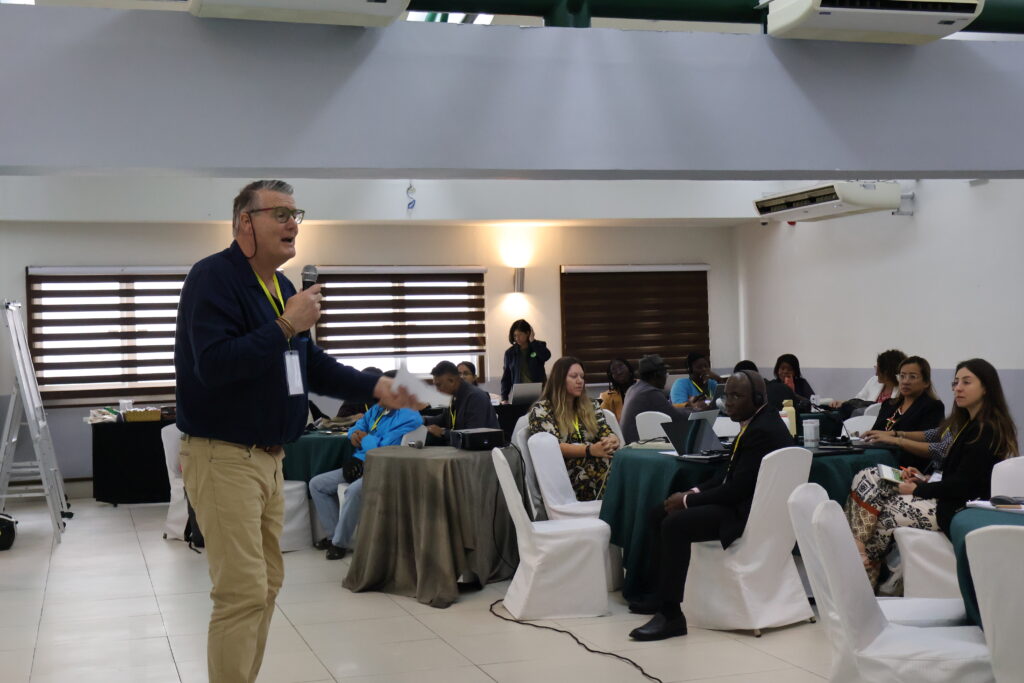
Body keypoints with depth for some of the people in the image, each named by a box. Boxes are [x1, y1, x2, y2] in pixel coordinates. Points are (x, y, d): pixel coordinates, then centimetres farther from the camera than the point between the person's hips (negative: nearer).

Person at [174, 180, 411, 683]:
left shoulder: (280, 287, 14)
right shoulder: (214, 278, -13)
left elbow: (311, 365, 19)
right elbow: (214, 365, -26)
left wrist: (375, 387, 7)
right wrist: (286, 326, -24)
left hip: (268, 457, 9)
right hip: (222, 456, -9)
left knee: (267, 584, 14)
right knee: (244, 591, -10)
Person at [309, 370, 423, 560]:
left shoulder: (409, 418, -14)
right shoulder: (377, 409, 13)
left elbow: (385, 448, -22)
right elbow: (358, 427, 27)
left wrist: (364, 438, -4)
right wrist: (354, 435, 2)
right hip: (360, 464, 9)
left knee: (354, 490, -36)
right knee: (316, 484, 6)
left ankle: (340, 542, -17)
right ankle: (336, 533, 8)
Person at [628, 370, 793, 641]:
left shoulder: (763, 431, -21)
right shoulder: (757, 422, 11)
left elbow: (737, 489, -24)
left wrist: (687, 501, -14)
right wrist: (694, 492, 3)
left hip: (748, 512, -11)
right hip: (741, 500, 11)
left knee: (674, 524, -27)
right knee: (659, 514, 9)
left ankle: (671, 615, -22)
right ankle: (662, 595, 17)